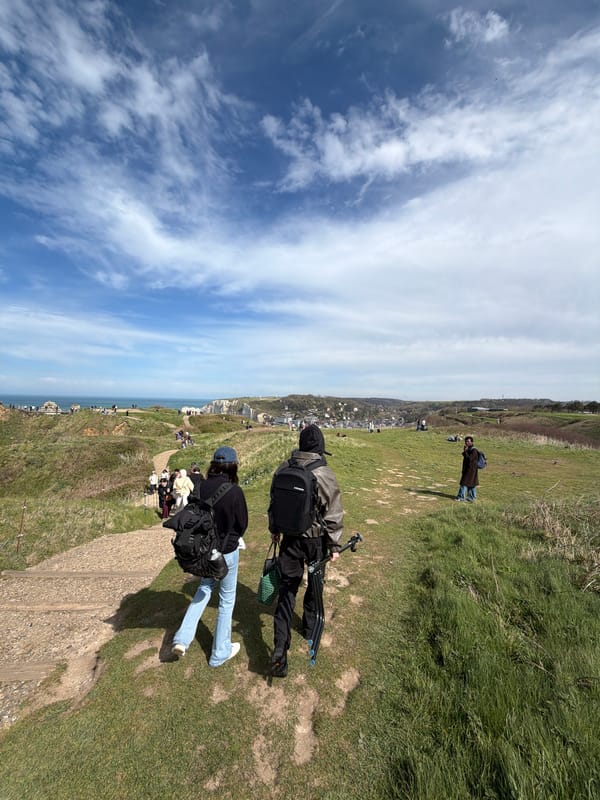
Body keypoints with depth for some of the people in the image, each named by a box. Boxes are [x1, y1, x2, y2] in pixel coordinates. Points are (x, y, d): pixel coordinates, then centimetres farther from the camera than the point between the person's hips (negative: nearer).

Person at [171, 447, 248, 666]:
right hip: (227, 551, -4)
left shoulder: (201, 487, -12)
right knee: (226, 598, 15)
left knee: (205, 586, 29)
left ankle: (182, 638, 22)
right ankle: (220, 652, 32)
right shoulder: (234, 491, -24)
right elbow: (242, 524, -11)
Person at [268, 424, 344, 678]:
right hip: (316, 539, -2)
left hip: (290, 538, 2)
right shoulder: (324, 474, -21)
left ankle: (280, 651, 7)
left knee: (287, 590, 11)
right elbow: (334, 514, -15)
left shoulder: (283, 469, -8)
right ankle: (310, 626, 44)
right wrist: (334, 545, -3)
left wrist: (274, 529, 19)